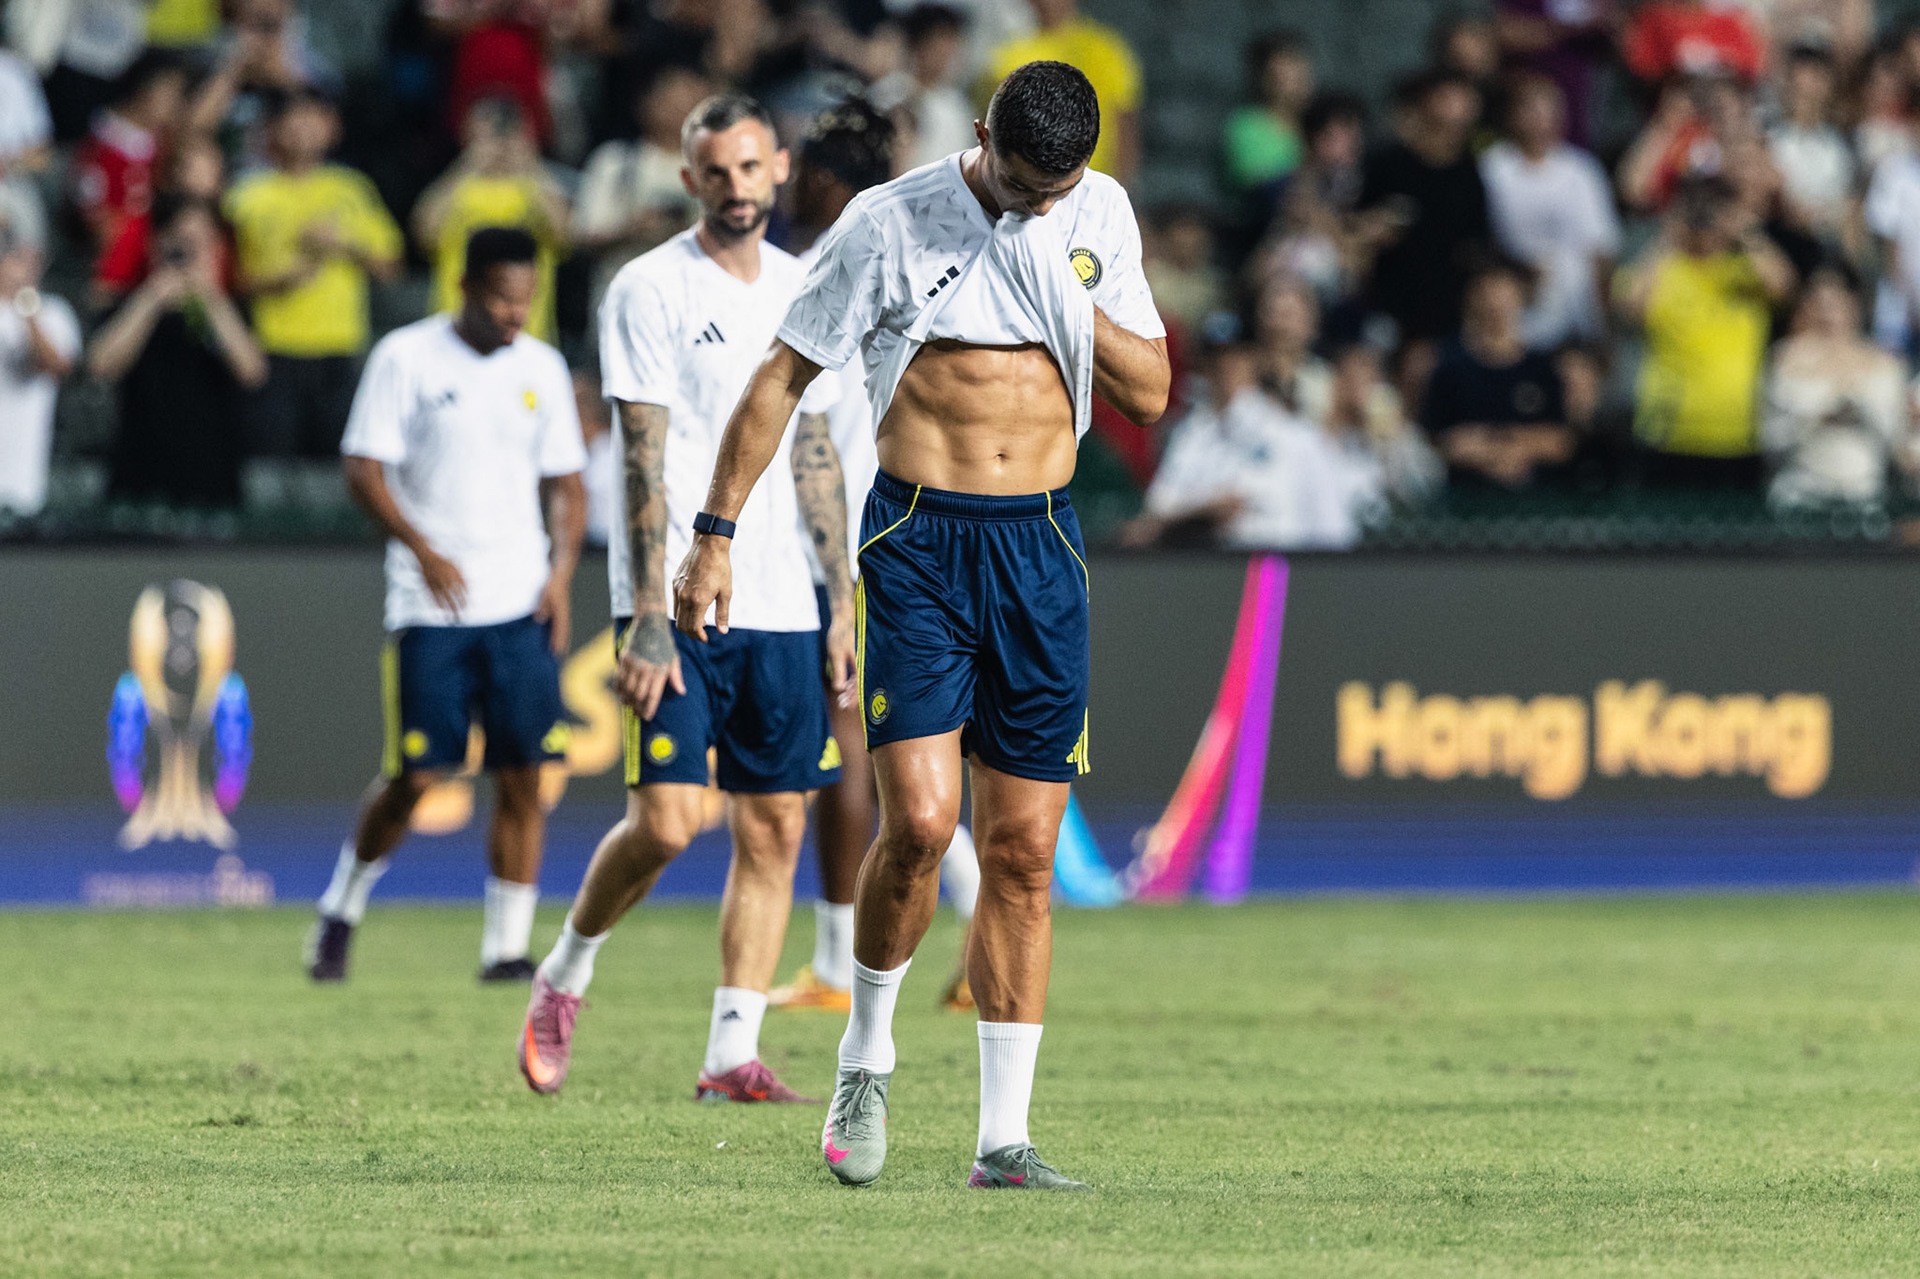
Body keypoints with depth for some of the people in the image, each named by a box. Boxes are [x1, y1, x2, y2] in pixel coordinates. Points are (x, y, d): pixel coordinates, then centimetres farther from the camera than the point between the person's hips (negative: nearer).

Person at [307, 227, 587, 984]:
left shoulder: (542, 368, 10)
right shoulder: (406, 358, -3)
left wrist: (562, 569, 0)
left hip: (522, 607, 3)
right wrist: (425, 552, -16)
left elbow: (565, 483, 16)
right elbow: (364, 471, -5)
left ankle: (507, 948, 2)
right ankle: (342, 908, 18)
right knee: (414, 775, -5)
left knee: (522, 778, -4)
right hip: (429, 607, -3)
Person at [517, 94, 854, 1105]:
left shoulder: (803, 292, 12)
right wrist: (651, 617, -16)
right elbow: (643, 462, -10)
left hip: (782, 606, 6)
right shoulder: (650, 291, -5)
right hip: (679, 602, -5)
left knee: (774, 828, 1)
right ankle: (566, 974, 13)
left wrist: (843, 598, 12)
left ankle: (732, 1057, 5)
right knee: (666, 820, -12)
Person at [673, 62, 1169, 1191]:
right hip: (917, 540, -3)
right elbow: (783, 380, 1)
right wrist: (715, 535, -2)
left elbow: (1150, 394, 9)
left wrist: (1063, 289, -6)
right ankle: (868, 1057, 8)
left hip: (1042, 548, 3)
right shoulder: (893, 223, -4)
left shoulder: (1101, 215, 7)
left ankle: (1005, 1139, 6)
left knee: (1023, 857, 2)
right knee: (921, 821, -17)